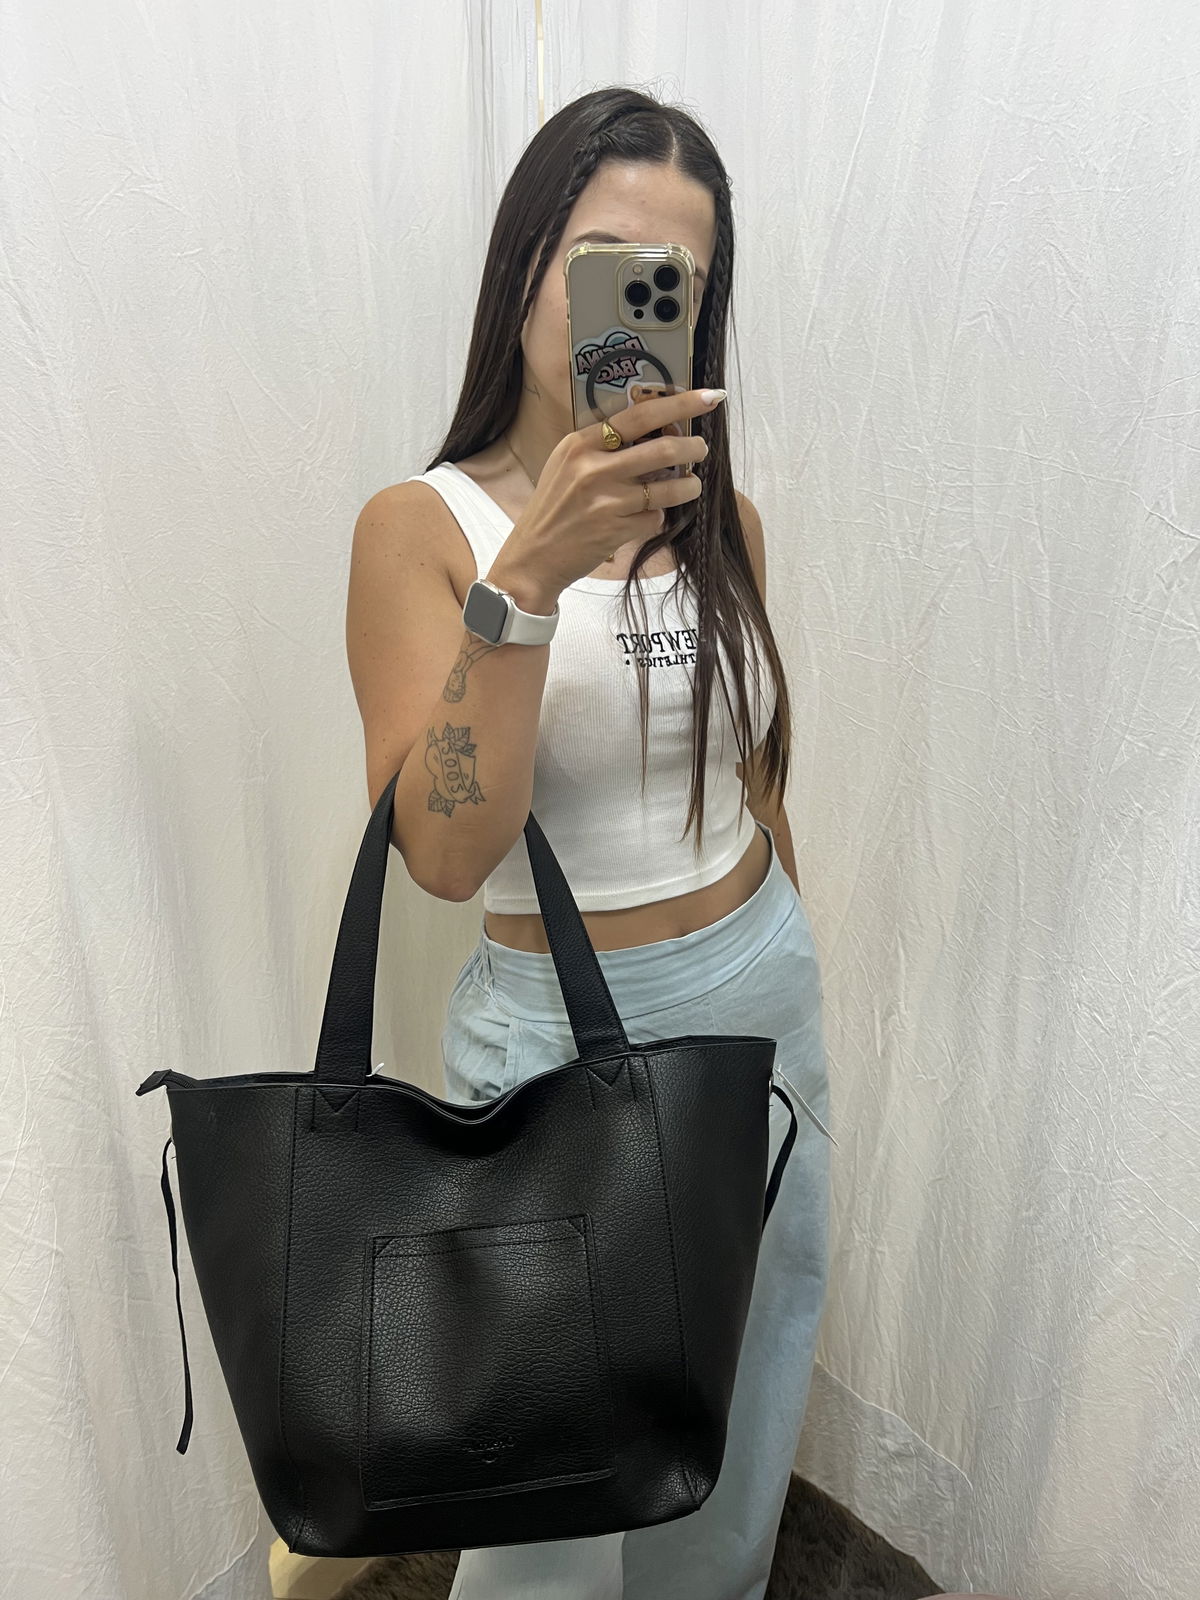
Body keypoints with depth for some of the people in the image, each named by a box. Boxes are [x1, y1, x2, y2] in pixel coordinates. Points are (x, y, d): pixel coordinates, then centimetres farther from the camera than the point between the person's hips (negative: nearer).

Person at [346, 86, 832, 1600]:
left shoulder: (721, 520, 3)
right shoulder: (423, 524, -12)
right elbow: (443, 854, -25)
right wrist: (530, 575, -33)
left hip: (767, 992, 5)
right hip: (565, 1026, -5)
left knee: (744, 1419, 25)